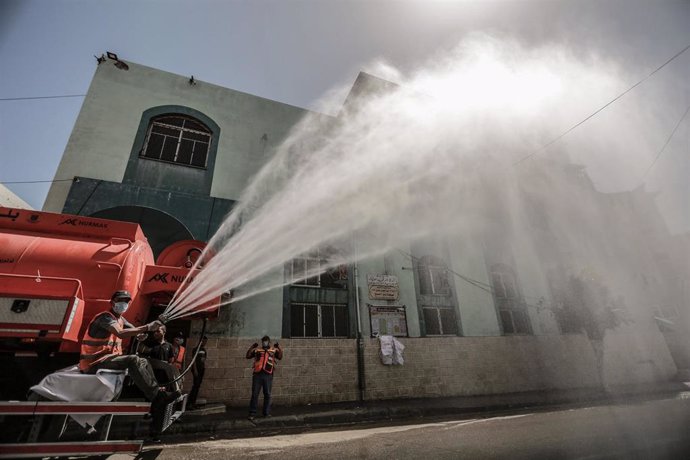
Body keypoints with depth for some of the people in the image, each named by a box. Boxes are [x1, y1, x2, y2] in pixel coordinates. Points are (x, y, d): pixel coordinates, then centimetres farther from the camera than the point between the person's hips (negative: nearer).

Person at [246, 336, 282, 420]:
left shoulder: (273, 350, 8)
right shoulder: (257, 350, 11)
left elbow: (280, 357, -4)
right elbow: (248, 356, 5)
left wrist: (278, 347, -16)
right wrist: (252, 347, -7)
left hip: (268, 375, 0)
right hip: (257, 374, 0)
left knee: (267, 394, 8)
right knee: (254, 394, 4)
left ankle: (267, 412, 20)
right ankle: (252, 413, 14)